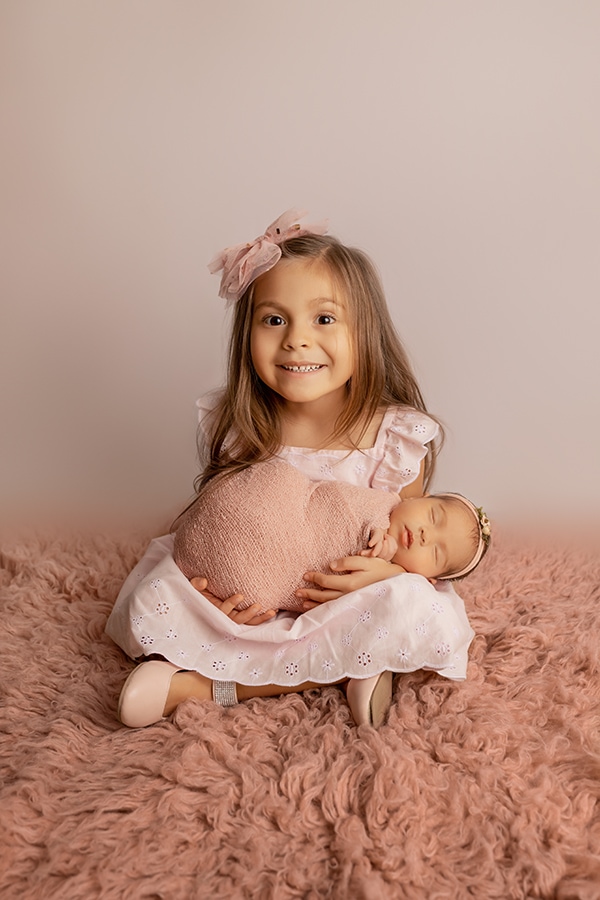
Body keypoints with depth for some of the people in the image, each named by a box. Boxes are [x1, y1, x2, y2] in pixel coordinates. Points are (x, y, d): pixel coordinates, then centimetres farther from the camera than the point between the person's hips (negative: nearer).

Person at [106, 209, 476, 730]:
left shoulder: (397, 439, -14)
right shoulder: (234, 428, -9)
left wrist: (381, 574, -26)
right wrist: (214, 585, -20)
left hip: (348, 607, -1)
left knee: (427, 617, -31)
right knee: (150, 603, -19)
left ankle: (202, 683, -22)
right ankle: (343, 668, -19)